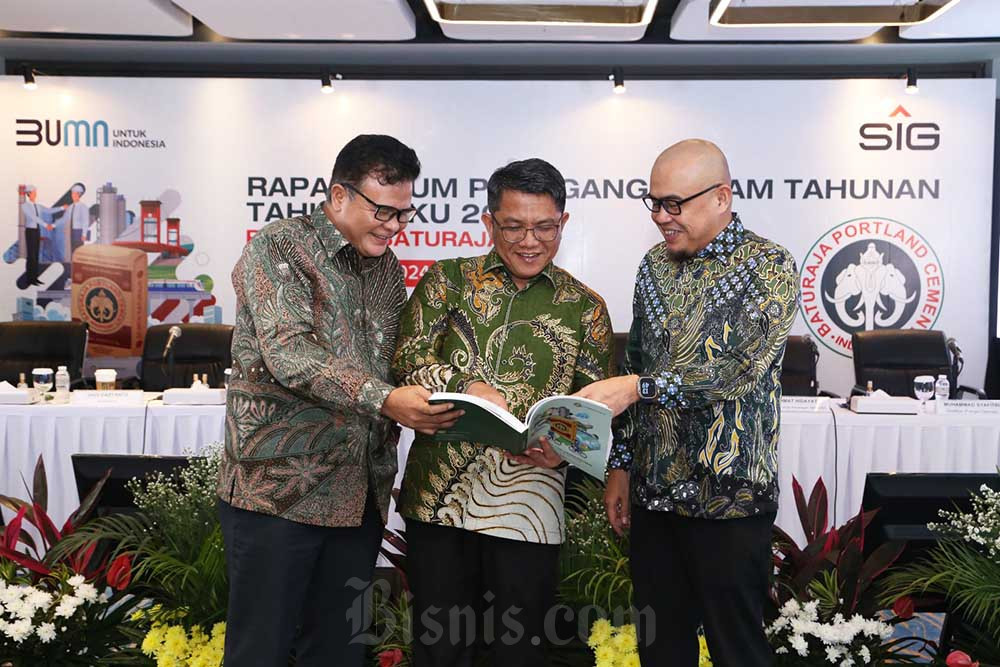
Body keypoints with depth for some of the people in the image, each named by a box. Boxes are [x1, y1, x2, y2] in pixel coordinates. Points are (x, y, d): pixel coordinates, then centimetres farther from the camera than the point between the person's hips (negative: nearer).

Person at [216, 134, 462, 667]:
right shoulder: (278, 247, -7)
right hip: (280, 488, -6)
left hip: (362, 495, 6)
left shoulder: (388, 270, 13)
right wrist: (382, 400, -30)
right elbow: (288, 352, -21)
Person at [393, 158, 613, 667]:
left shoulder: (585, 308, 7)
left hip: (527, 501, 0)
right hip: (439, 490, 1)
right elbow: (408, 359, -3)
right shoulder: (448, 280, 6)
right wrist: (466, 386, -21)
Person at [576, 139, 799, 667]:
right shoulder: (655, 266, 9)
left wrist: (639, 387, -30)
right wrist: (620, 465, 10)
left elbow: (736, 369, -21)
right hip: (654, 491, 6)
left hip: (728, 498, -5)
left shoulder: (769, 267, -9)